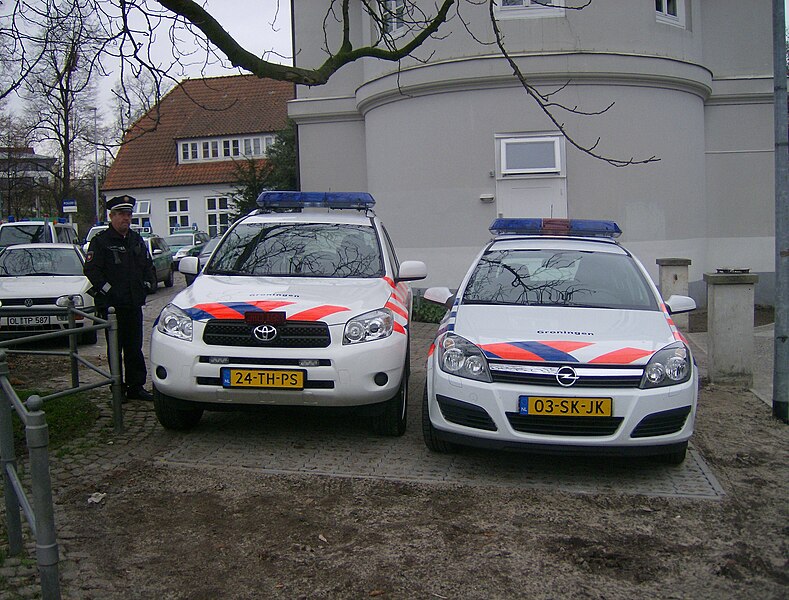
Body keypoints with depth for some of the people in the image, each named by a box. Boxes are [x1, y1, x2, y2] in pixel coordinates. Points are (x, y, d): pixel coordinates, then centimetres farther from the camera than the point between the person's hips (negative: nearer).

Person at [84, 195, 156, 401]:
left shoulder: (137, 240, 15)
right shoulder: (100, 241, -4)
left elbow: (148, 265, 23)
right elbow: (91, 269, -11)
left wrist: (146, 284, 9)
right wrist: (106, 289, -15)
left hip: (134, 304, 5)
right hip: (111, 305, -5)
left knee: (135, 348, 9)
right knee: (115, 349, 1)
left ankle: (136, 387, 16)